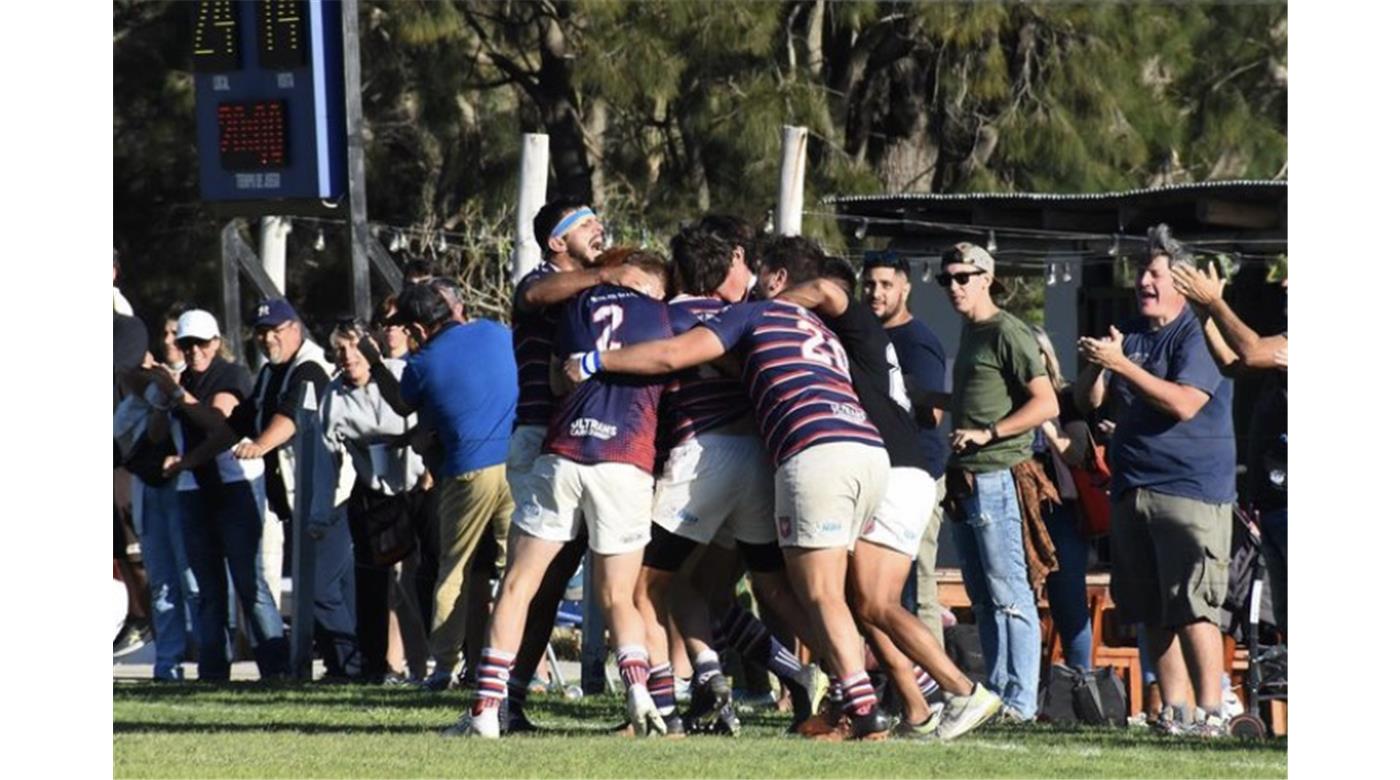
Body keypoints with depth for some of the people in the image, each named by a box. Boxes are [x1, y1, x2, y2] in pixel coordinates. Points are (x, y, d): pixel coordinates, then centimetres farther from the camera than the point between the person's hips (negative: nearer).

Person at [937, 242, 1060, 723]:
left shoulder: (1006, 332, -9)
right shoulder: (969, 332, 19)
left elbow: (1046, 404, -16)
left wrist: (987, 433, -20)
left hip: (997, 478, -10)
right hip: (966, 480, 10)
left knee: (1008, 593, -10)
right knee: (983, 598, 11)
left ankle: (1020, 700, -11)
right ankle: (995, 694, 16)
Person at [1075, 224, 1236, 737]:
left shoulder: (1197, 335, -6)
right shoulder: (1129, 334, 15)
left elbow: (1184, 404, -19)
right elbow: (1088, 402, 14)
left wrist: (1122, 365, -20)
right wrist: (1097, 365, -7)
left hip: (1191, 488, -7)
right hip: (1132, 491, 7)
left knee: (1193, 609, -13)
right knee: (1154, 615, 7)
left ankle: (1210, 714, -14)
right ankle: (1172, 713, 12)